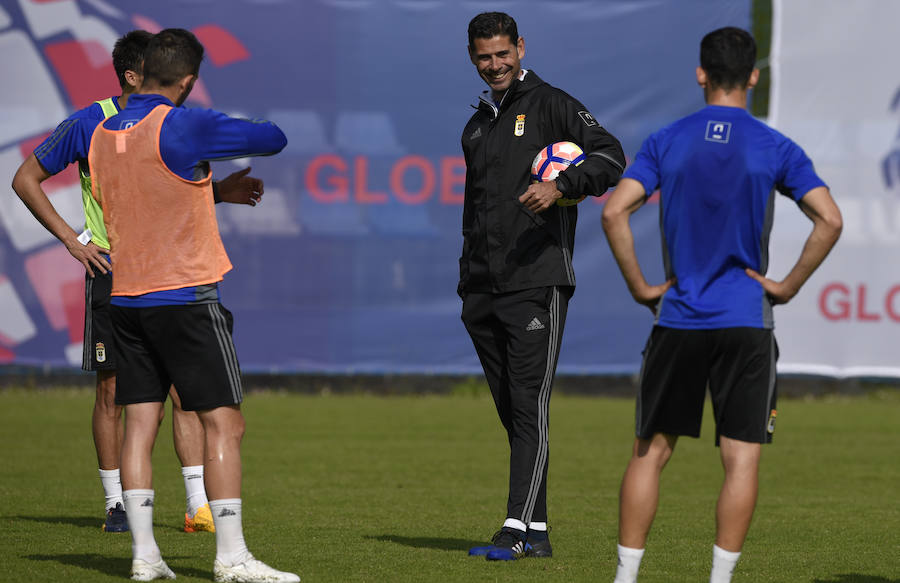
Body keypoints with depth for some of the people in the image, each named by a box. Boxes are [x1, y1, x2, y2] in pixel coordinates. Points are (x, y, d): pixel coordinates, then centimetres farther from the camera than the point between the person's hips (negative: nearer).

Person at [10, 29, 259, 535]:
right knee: (112, 390, 2)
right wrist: (71, 239, -4)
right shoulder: (89, 125, -4)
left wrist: (224, 192, 2)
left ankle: (199, 506, -4)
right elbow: (26, 180, 4)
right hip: (112, 267, -3)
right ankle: (116, 504, 12)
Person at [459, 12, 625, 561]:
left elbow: (610, 155, -10)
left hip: (536, 283, -7)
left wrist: (561, 184, -26)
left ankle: (518, 529, -15)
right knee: (510, 411, 6)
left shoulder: (550, 105, 0)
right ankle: (537, 532, 10)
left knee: (529, 407, -11)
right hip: (484, 289, 7)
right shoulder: (478, 126, 21)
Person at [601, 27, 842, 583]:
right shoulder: (776, 149, -1)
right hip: (747, 323, -1)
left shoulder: (665, 142, 3)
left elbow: (615, 212, -7)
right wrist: (789, 286, -2)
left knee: (650, 451, 10)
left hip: (678, 320, 2)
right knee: (742, 459, 1)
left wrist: (641, 287, 0)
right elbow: (830, 220, -10)